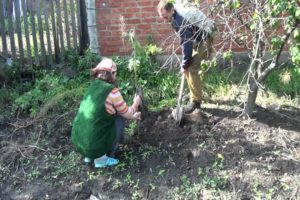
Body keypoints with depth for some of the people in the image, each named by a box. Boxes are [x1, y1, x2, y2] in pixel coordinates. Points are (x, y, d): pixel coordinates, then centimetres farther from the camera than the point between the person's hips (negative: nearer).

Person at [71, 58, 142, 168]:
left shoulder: (94, 86, 8)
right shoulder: (112, 91, -15)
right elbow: (126, 113, 0)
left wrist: (131, 116, 32)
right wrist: (136, 104, 22)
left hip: (78, 140, 7)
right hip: (94, 144, -7)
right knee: (120, 120, 12)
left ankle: (89, 155, 23)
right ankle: (101, 159, 12)